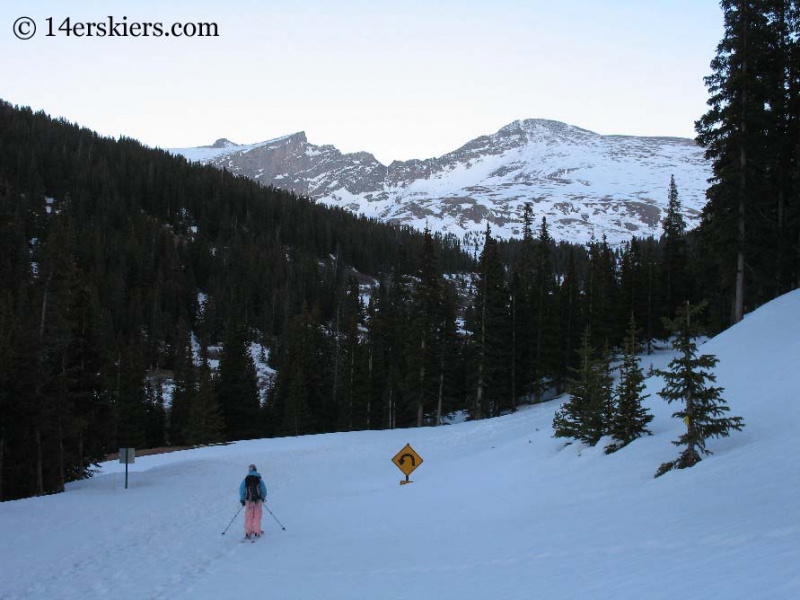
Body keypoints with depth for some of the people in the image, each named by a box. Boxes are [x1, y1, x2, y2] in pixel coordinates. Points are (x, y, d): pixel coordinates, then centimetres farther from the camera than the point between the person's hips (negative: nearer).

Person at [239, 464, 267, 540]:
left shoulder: (245, 479, 0)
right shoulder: (259, 479, 0)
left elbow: (241, 490, -1)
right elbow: (264, 490, 3)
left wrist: (242, 499, 9)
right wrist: (263, 497, 19)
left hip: (248, 500, 0)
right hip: (258, 500, 0)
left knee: (248, 517, 7)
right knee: (257, 516, 5)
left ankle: (248, 533, 5)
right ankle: (257, 532, 4)